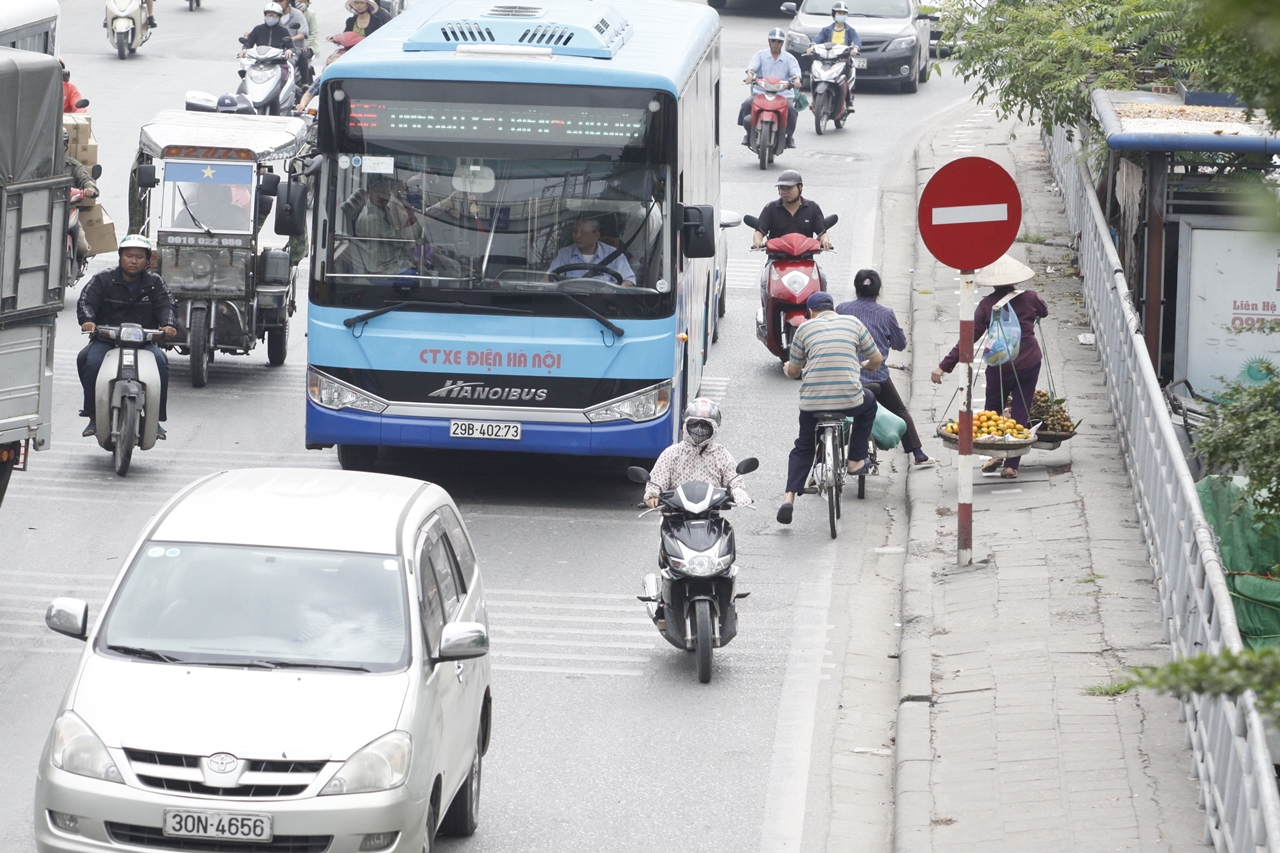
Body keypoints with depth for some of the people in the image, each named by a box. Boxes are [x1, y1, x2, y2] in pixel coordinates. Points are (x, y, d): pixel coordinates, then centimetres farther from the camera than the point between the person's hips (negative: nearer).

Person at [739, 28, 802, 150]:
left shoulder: (789, 58, 12)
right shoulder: (761, 54, 12)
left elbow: (795, 70, -5)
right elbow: (752, 65, -6)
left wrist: (796, 79, -30)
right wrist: (750, 74, -30)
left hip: (784, 93, 0)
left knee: (790, 109, -30)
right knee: (747, 104, -27)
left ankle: (789, 137, -6)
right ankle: (749, 133, -6)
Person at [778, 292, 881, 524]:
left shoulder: (805, 328, 9)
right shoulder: (853, 323, 11)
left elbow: (793, 371, 14)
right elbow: (876, 361, 17)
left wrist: (788, 369, 39)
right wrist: (864, 366, 41)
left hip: (812, 400, 1)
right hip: (849, 399, 0)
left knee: (803, 448, 21)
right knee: (868, 403, 35)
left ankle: (789, 497, 0)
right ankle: (855, 460, 32)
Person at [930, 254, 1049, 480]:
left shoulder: (987, 305, -10)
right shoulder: (1029, 298, -3)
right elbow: (1044, 311, 21)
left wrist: (945, 366, -13)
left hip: (999, 366, -2)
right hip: (1029, 364, 2)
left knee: (993, 410, 19)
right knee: (1020, 413, 6)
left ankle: (996, 454, 15)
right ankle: (1011, 465, 3)